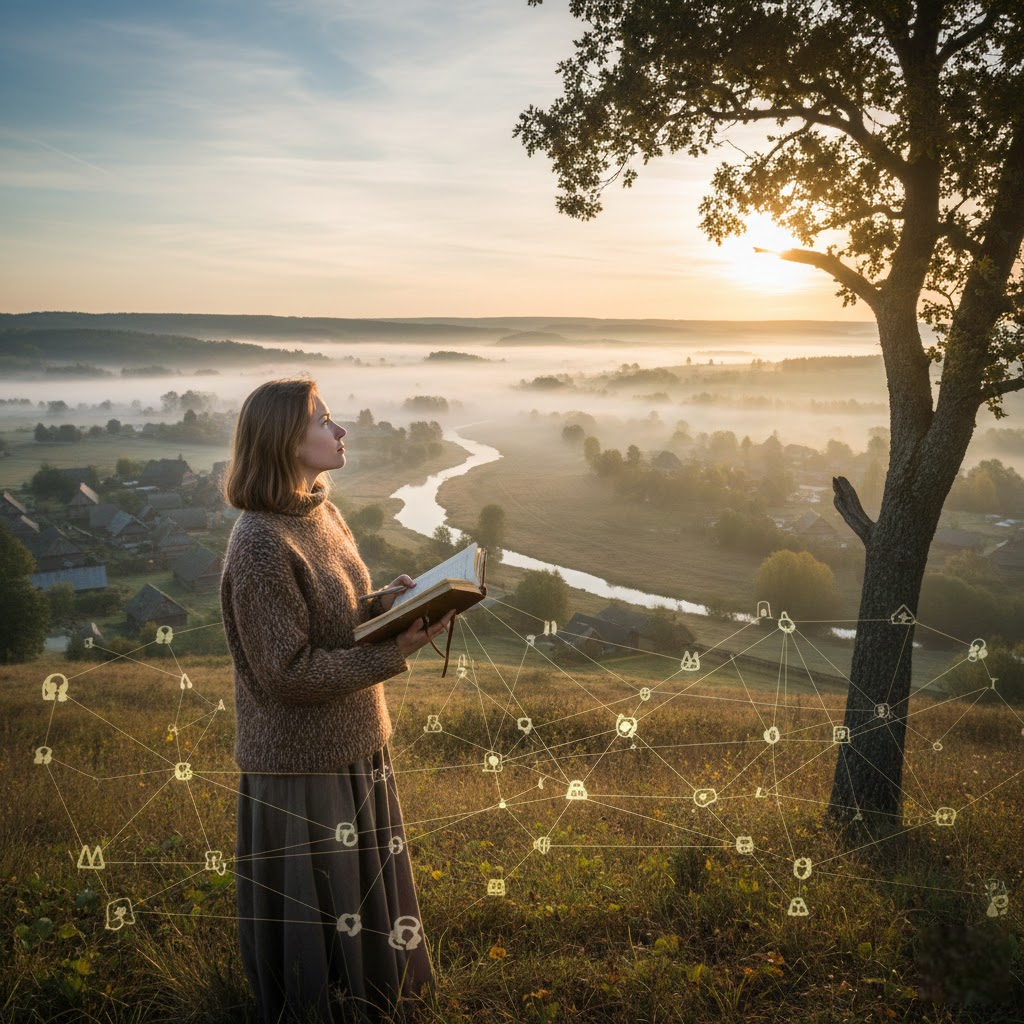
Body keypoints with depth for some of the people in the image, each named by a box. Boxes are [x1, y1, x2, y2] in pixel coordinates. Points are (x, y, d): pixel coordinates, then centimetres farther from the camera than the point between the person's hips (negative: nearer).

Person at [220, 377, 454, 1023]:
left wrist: (387, 604, -6)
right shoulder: (261, 545, -25)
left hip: (353, 743, 9)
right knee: (313, 900, 12)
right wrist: (394, 654, -24)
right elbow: (288, 672, -23)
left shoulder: (321, 512, 2)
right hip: (302, 760, -9)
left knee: (361, 878, 25)